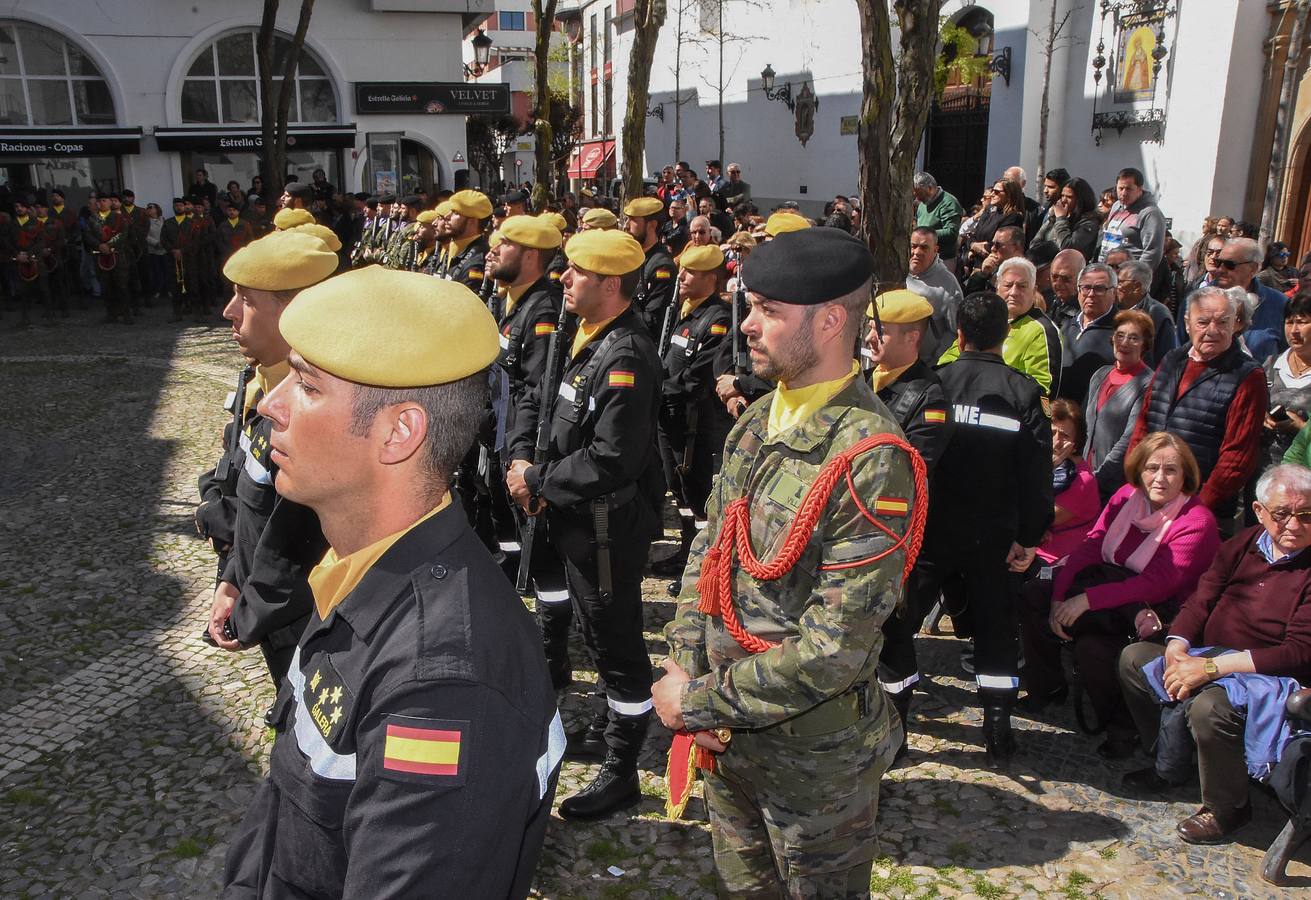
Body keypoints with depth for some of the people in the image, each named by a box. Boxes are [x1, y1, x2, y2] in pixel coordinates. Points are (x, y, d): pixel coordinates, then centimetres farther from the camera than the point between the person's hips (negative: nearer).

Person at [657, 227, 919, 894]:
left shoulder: (871, 460, -25)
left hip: (813, 756, -7)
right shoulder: (756, 424, 1)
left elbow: (834, 650, -26)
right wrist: (686, 672, -6)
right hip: (727, 736, 7)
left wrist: (697, 704, -18)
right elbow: (707, 555, 7)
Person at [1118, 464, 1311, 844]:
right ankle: (1173, 766, 16)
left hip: (1267, 676, -8)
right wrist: (1177, 649, -13)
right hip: (1210, 655, 8)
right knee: (1133, 657, 3)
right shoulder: (1244, 544, 4)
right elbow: (1201, 598, 6)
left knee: (1209, 707, -34)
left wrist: (1212, 667, -26)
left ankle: (1226, 809, -4)